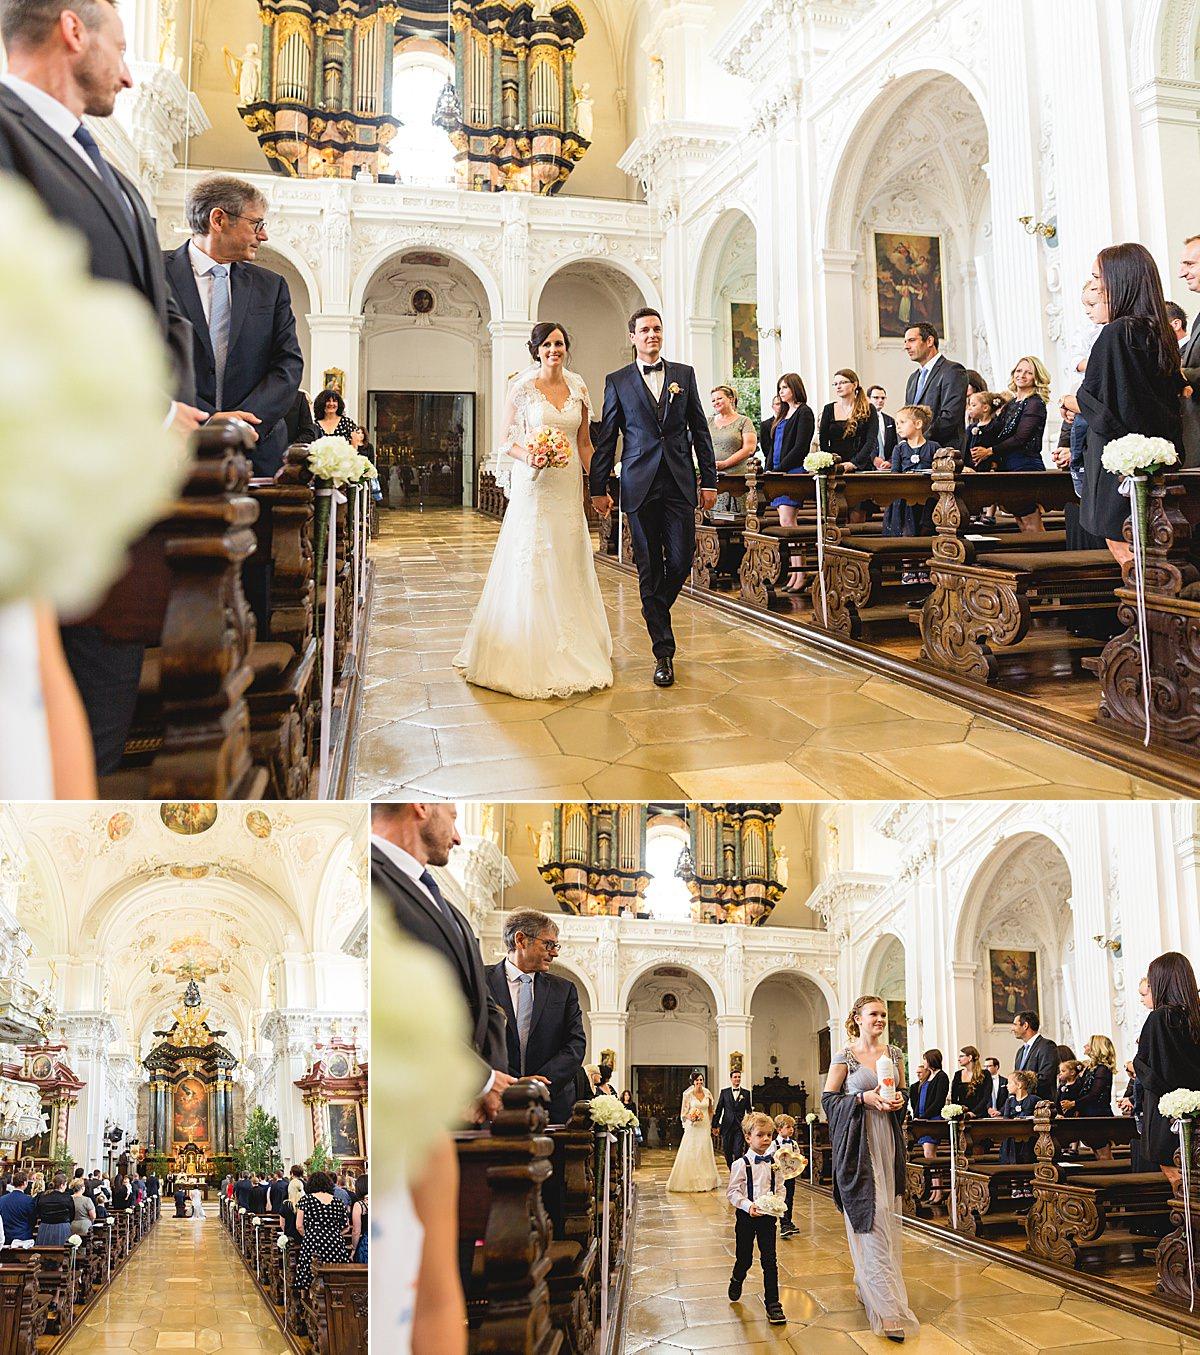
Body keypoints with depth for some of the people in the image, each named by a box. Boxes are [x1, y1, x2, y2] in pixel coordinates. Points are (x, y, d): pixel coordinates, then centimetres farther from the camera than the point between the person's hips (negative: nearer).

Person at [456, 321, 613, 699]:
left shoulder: (577, 388, 10)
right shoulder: (522, 388, -2)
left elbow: (584, 443, 14)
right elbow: (506, 441, 0)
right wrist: (528, 457, -20)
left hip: (569, 487, 4)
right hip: (534, 487, -4)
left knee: (568, 566, 7)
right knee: (530, 566, -4)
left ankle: (569, 652, 16)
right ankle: (531, 655, 5)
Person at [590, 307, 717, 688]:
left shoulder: (684, 374, 11)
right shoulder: (617, 381, 7)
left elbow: (700, 430, 10)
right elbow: (606, 439, 7)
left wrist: (709, 481, 6)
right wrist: (598, 488, 4)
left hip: (680, 485, 1)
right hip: (640, 486, -1)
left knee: (681, 561, -2)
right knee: (649, 568, 1)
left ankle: (656, 611, 30)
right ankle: (663, 652, 6)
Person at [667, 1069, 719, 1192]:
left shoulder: (707, 1093, 5)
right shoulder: (688, 1094, -5)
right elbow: (684, 1113, -2)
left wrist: (711, 1125, 15)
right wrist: (691, 1117, -20)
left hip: (705, 1127, 3)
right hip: (693, 1128, -3)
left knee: (705, 1153, 5)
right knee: (691, 1154, -4)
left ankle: (706, 1181, 12)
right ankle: (691, 1181, 3)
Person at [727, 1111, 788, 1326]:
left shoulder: (774, 1162, 1)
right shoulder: (741, 1164, -12)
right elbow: (733, 1192, -11)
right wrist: (748, 1206, -25)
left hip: (768, 1216, 2)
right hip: (746, 1216, -2)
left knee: (769, 1260, -1)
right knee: (744, 1258, 12)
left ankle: (772, 1303, 5)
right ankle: (736, 1281, 44)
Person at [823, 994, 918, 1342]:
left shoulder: (894, 1053, 9)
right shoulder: (844, 1057, -5)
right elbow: (828, 1098, -3)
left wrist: (900, 1100, -3)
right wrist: (864, 1098, -15)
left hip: (887, 1143, 6)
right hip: (857, 1146, -6)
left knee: (886, 1217, 9)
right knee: (867, 1219, -9)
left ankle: (868, 1285, 27)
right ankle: (888, 1309, -9)